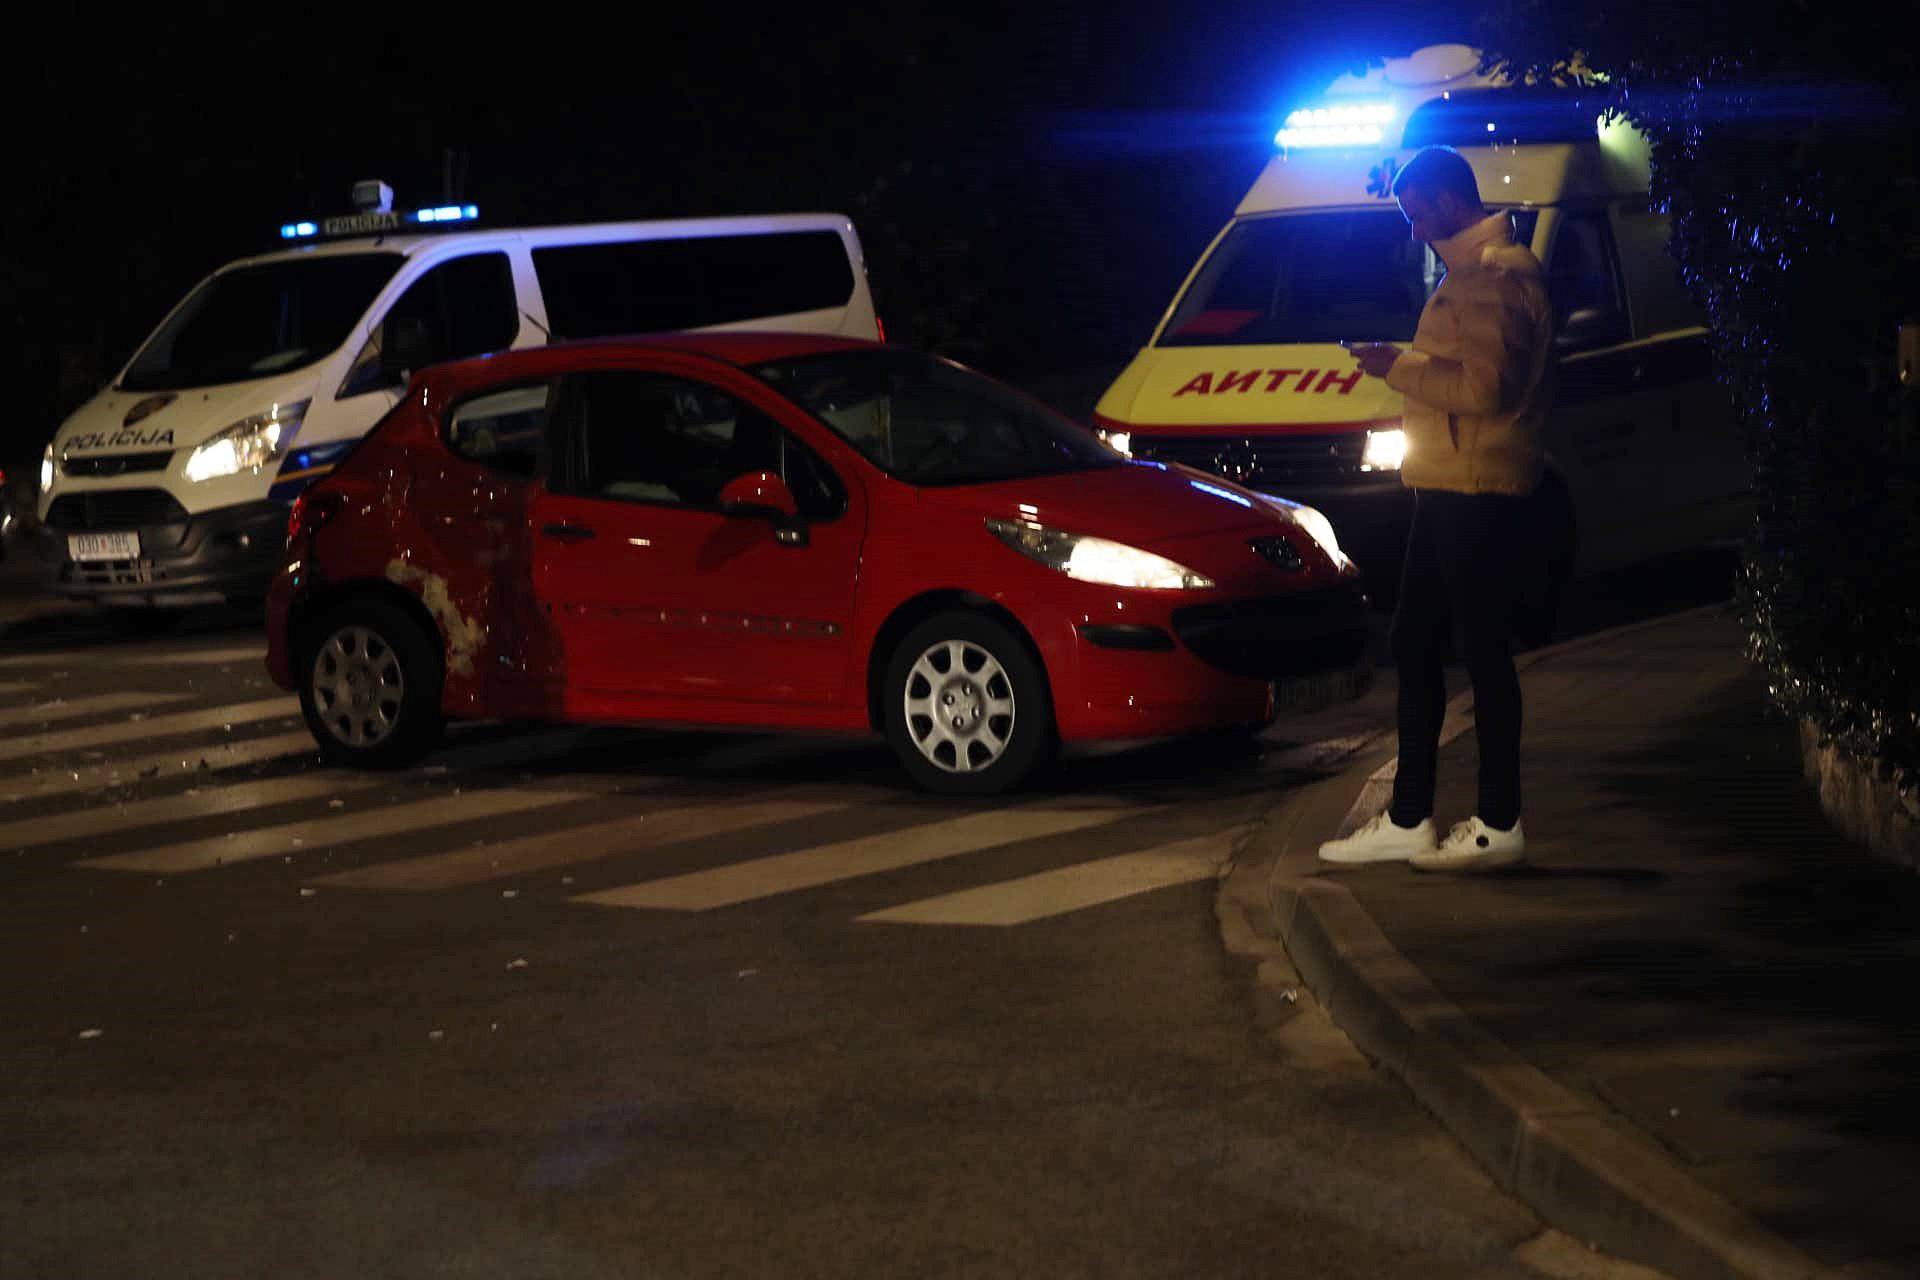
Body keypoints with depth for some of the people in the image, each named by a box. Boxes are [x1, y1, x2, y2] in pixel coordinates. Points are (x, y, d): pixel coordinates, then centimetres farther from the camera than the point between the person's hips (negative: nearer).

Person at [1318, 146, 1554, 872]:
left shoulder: (1496, 278, -16)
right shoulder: (1468, 272, 19)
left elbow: (1486, 385, -25)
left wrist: (1400, 369, -16)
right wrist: (1408, 365, 13)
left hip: (1479, 498, -11)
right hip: (1444, 489, 11)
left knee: (1484, 655, -5)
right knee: (1415, 648, 13)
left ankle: (1498, 826, 1)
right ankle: (1407, 821, 18)